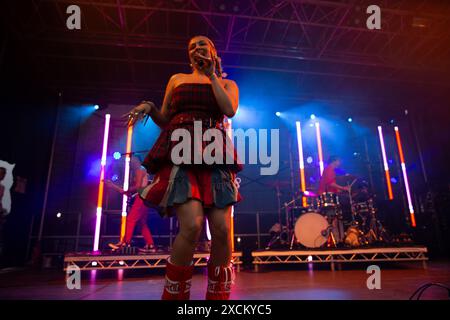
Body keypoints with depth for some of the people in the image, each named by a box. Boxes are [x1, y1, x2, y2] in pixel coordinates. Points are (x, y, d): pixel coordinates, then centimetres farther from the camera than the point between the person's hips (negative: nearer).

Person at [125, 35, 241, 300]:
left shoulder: (226, 83, 24)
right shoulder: (177, 79, 25)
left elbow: (230, 110, 1)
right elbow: (164, 120, 21)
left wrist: (211, 75, 8)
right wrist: (149, 107, 0)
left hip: (215, 155, 1)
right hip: (181, 153, -1)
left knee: (222, 229, -14)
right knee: (192, 224, -22)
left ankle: (218, 294, 5)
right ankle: (174, 293, -1)